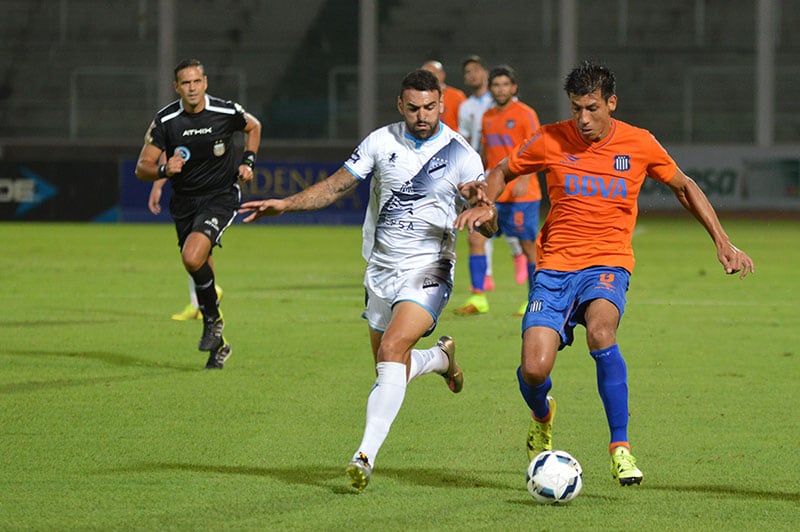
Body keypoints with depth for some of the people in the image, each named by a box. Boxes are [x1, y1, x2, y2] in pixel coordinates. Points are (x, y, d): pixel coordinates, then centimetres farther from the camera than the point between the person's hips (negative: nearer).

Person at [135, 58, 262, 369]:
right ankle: (218, 344, 27)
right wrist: (164, 170, -28)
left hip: (221, 197, -3)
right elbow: (142, 168, -8)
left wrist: (248, 162, 0)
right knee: (199, 269, 10)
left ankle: (213, 319, -3)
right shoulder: (165, 121, -10)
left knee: (193, 257, -27)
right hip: (184, 201, 4)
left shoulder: (226, 112, -11)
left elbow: (253, 126, 13)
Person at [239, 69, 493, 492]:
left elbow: (488, 226, -5)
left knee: (393, 349, -27)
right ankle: (442, 357, 46)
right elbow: (337, 186, 7)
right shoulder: (381, 142, 2)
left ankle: (366, 455, -28)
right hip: (380, 271, 5)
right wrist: (285, 204, -6)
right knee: (390, 371, 12)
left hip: (427, 272, -5)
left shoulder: (460, 155, -7)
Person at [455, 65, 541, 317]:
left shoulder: (525, 114, -6)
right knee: (476, 238, -4)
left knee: (528, 245, 0)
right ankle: (477, 298, -1)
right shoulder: (487, 116, 13)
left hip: (521, 194, -6)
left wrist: (524, 180, -23)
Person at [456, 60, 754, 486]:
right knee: (534, 369, -15)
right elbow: (503, 171, 15)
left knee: (600, 331, -35)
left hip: (608, 264, -1)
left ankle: (620, 447, -24)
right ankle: (542, 418, 25)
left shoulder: (639, 145, -1)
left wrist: (722, 243, 12)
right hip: (555, 264, 1)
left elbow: (683, 186, 16)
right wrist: (486, 203, -7)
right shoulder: (551, 141, -1)